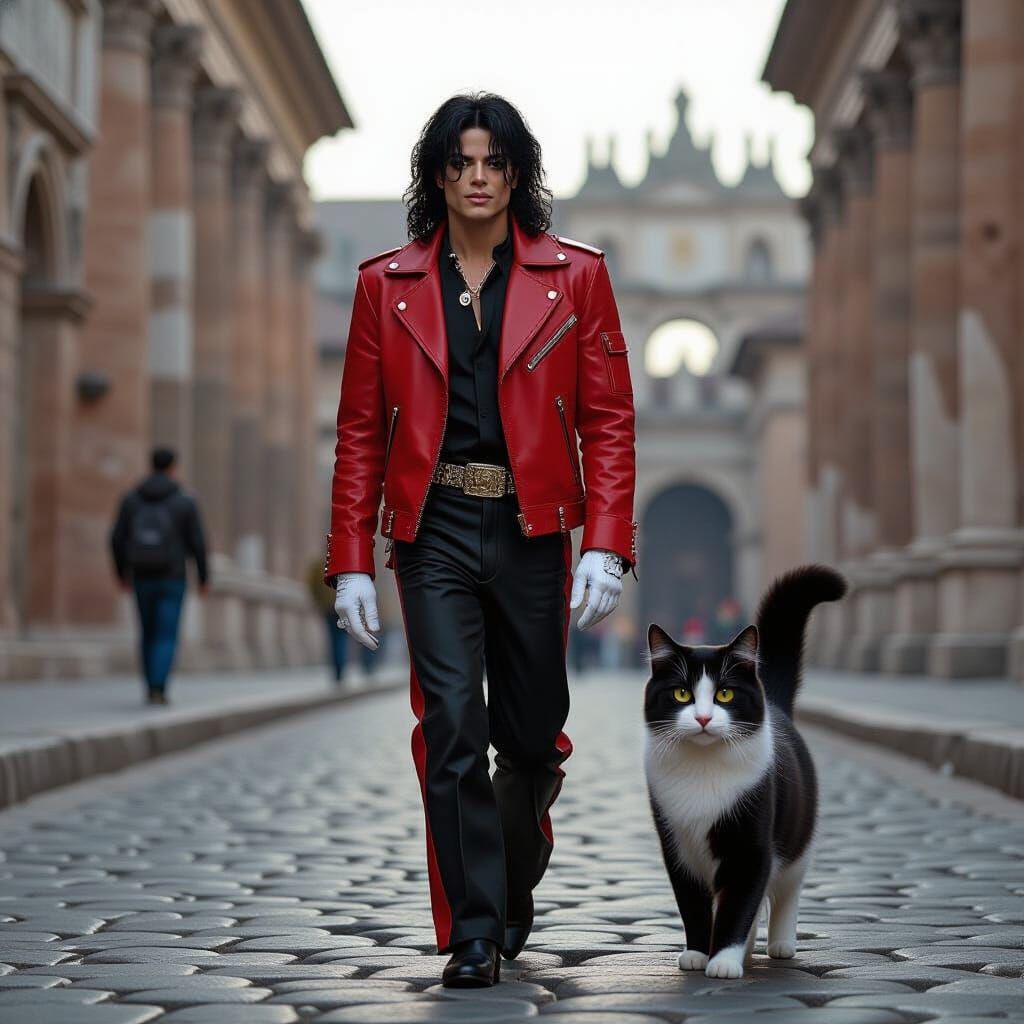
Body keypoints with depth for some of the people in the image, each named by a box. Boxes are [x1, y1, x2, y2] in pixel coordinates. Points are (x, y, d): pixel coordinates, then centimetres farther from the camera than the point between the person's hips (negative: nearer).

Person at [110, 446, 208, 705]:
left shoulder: (131, 498, -1)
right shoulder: (185, 502, -7)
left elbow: (117, 540, -1)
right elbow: (197, 544, -7)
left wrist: (122, 573, 14)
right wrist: (204, 578, 6)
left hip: (142, 577, 3)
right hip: (171, 579, -3)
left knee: (148, 633, 19)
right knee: (166, 637, 0)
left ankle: (152, 687, 23)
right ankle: (158, 690, -13)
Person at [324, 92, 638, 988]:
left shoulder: (575, 276, 3)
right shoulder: (387, 284, 6)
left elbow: (609, 421, 1)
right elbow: (361, 433, 6)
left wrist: (606, 546, -10)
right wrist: (351, 562, 0)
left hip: (529, 534, 0)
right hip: (434, 535, 0)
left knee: (532, 732, 9)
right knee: (452, 729, -10)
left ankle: (514, 887, 37)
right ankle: (473, 933, -1)